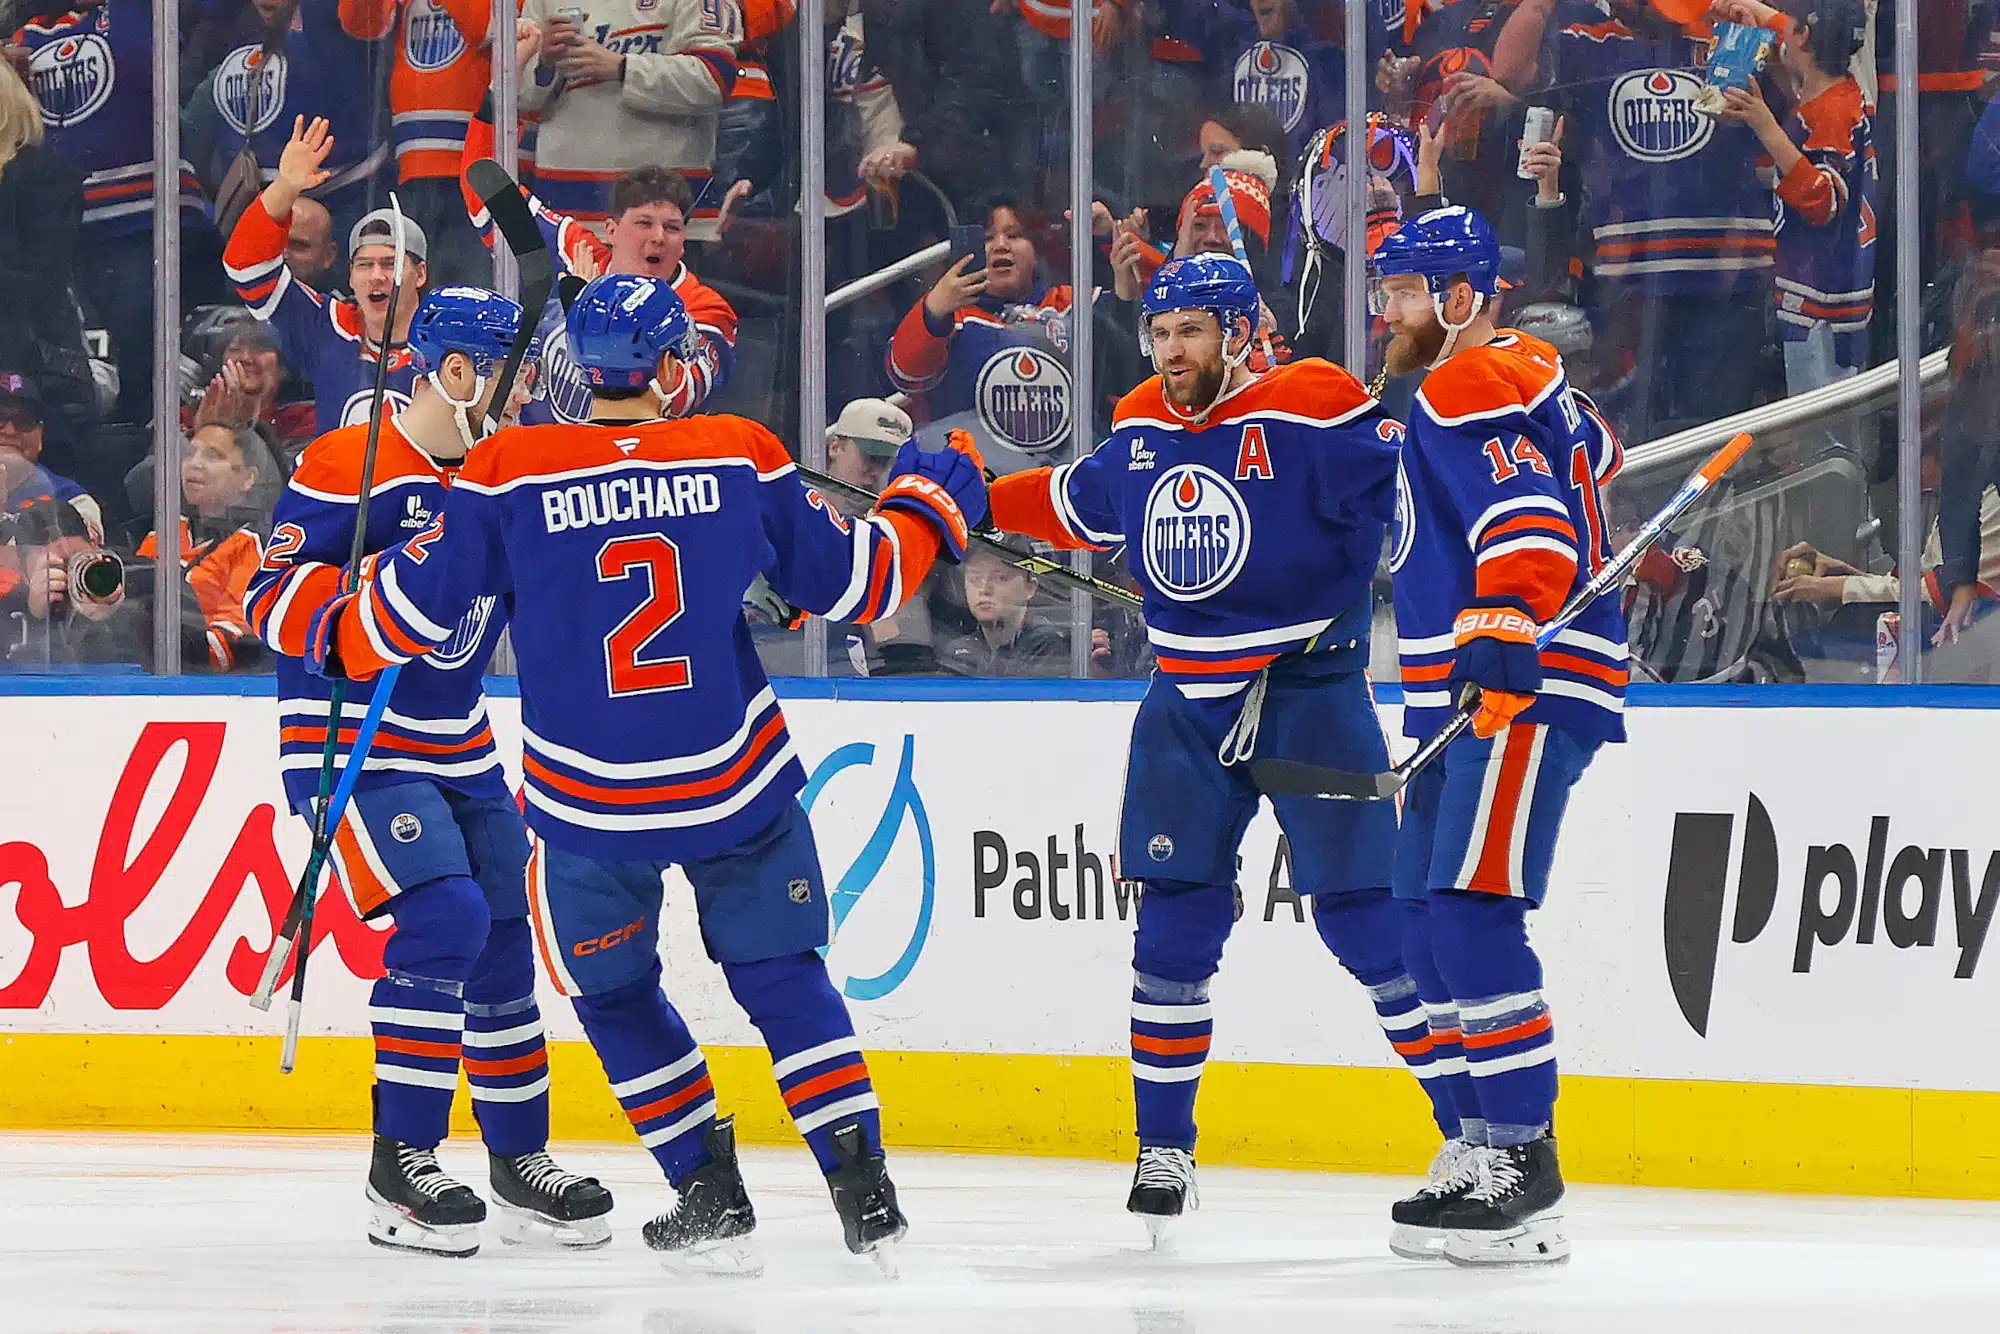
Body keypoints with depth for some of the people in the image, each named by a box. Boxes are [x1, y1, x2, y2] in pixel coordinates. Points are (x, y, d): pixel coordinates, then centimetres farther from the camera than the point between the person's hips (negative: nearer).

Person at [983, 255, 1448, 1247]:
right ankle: (1164, 1148, 12)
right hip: (1190, 700, 5)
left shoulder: (1313, 415, -14)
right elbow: (1080, 505, 27)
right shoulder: (1140, 431, 7)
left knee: (1366, 918, -9)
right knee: (1174, 924, 1)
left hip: (1311, 693, -5)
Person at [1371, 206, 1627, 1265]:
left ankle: (1524, 1165, -20)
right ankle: (1481, 1144, 14)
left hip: (1529, 692, -11)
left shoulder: (1474, 388, -12)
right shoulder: (1523, 373, 19)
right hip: (1460, 689, 11)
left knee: (1473, 913, -18)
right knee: (1429, 921, 9)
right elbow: (1590, 452, 37)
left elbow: (1531, 523, -25)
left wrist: (1505, 631, -38)